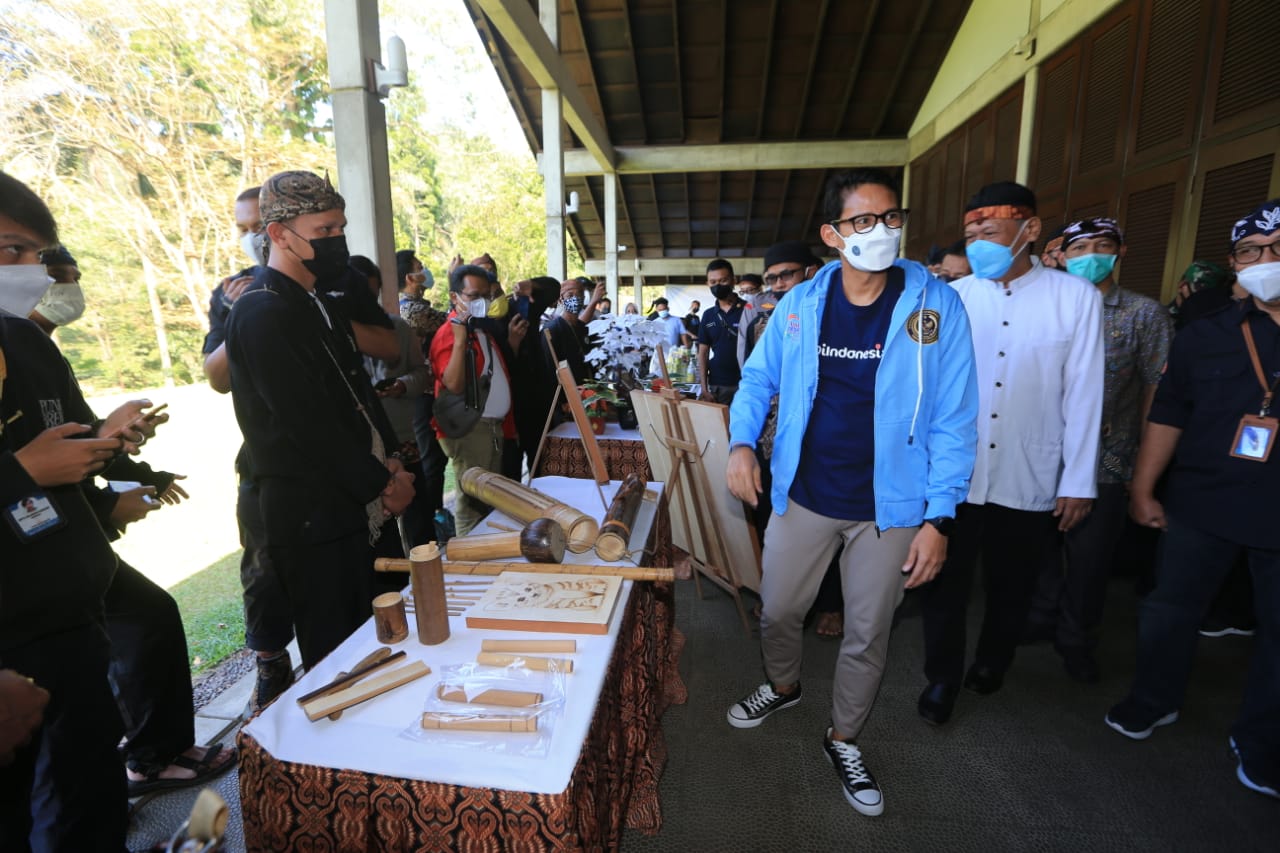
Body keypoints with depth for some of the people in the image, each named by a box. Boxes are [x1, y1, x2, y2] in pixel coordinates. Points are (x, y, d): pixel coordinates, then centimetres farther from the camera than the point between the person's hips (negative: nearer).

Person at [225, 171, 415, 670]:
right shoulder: (262, 313, -16)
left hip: (357, 509, 9)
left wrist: (387, 459, 3)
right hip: (315, 521, -8)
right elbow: (308, 423, -20)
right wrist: (383, 482, -12)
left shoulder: (318, 304, 14)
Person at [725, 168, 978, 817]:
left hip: (889, 507, -1)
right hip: (803, 496, 2)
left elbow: (954, 418, -8)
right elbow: (758, 379, 7)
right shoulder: (801, 303, -3)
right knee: (778, 610, 17)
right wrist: (742, 443, -11)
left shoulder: (935, 305, -9)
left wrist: (938, 518, -10)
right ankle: (783, 685, 50)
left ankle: (843, 738, 41)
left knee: (867, 634, 14)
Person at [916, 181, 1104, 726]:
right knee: (945, 582, 10)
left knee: (1011, 586, 19)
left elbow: (1083, 395, -2)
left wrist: (1078, 482, -2)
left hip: (1029, 478, 0)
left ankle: (991, 664, 44)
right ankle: (942, 677, 31)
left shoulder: (1076, 298, -3)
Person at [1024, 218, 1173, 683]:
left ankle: (1076, 639, 28)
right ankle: (1043, 616, 35)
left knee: (1090, 556, 9)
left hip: (1105, 462, -1)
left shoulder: (1145, 313, 0)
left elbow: (1157, 389, -1)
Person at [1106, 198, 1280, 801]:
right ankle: (1155, 699, 32)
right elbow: (1167, 415, 3)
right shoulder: (1205, 336, 2)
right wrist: (1143, 489, 1)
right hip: (1200, 502, 1)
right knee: (1171, 607, 10)